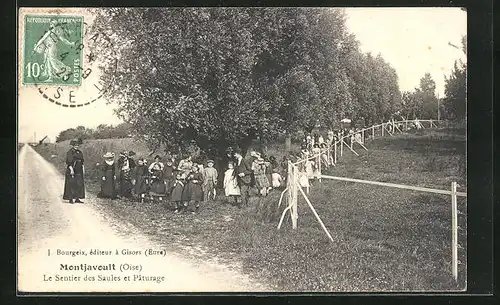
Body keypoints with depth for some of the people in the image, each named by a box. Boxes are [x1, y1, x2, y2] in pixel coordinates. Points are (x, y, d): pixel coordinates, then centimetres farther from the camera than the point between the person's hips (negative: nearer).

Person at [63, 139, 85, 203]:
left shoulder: (80, 152, 13)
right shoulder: (70, 152, -9)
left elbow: (82, 162, 17)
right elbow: (69, 162, -16)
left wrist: (83, 169, 12)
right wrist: (71, 169, -23)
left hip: (78, 171, 7)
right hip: (71, 170, -7)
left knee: (79, 184, 5)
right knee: (71, 184, -5)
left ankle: (76, 198, 11)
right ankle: (71, 199, -1)